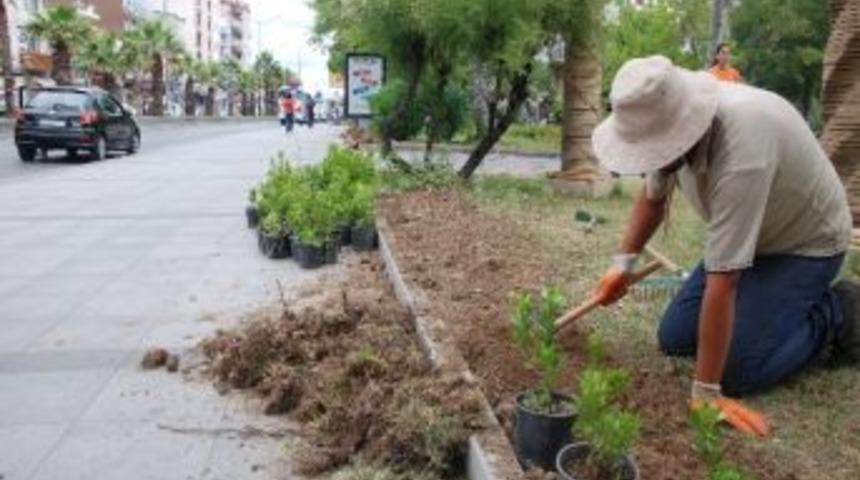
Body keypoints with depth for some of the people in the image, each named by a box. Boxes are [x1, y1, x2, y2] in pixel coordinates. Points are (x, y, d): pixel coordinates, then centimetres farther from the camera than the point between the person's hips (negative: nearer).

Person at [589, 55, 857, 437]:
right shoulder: (670, 122, -18)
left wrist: (707, 392, -32)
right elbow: (653, 196, 5)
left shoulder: (741, 149, -42)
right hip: (750, 236, 7)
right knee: (674, 338, 2)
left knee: (737, 371, -18)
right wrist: (624, 262, -5)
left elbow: (721, 282, -39)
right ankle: (779, 305, 21)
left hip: (806, 244, -7)